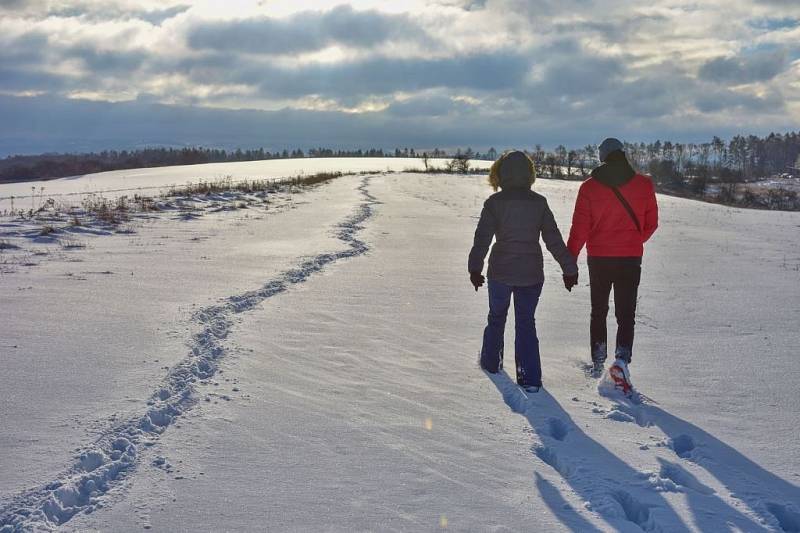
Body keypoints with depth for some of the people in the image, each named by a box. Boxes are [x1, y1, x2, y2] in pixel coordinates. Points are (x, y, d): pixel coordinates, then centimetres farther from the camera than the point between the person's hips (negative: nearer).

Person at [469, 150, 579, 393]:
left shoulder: (494, 202, -8)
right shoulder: (539, 203, -2)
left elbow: (482, 238, -11)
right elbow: (554, 239, 0)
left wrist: (475, 268, -8)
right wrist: (569, 269, 5)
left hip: (500, 272, -1)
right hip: (532, 274, 1)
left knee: (496, 317, 20)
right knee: (526, 322, 9)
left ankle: (490, 362, 35)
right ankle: (530, 378, 2)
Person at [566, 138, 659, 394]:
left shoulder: (589, 187, -6)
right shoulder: (644, 185, -3)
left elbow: (580, 228, -6)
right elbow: (651, 223, 5)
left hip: (599, 257, 0)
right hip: (631, 258, 0)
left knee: (598, 310, 17)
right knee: (626, 313, 2)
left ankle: (598, 361, 22)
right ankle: (621, 360, -18)